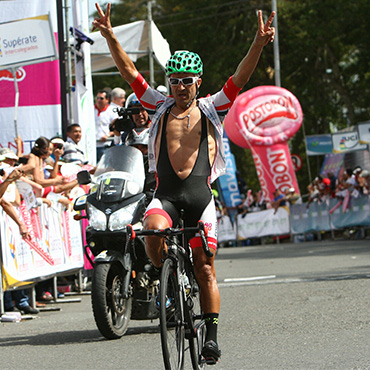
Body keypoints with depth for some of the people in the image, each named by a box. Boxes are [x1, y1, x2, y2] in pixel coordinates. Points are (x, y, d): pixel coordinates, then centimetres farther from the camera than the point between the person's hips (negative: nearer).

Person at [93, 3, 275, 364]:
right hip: (164, 194, 0)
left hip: (200, 194, 0)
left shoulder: (211, 109, 10)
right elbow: (130, 72, 6)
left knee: (205, 269, 0)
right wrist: (110, 37, -6)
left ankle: (211, 335, 9)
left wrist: (258, 44, -18)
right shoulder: (159, 107, 13)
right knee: (154, 231, -32)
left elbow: (240, 78, -2)